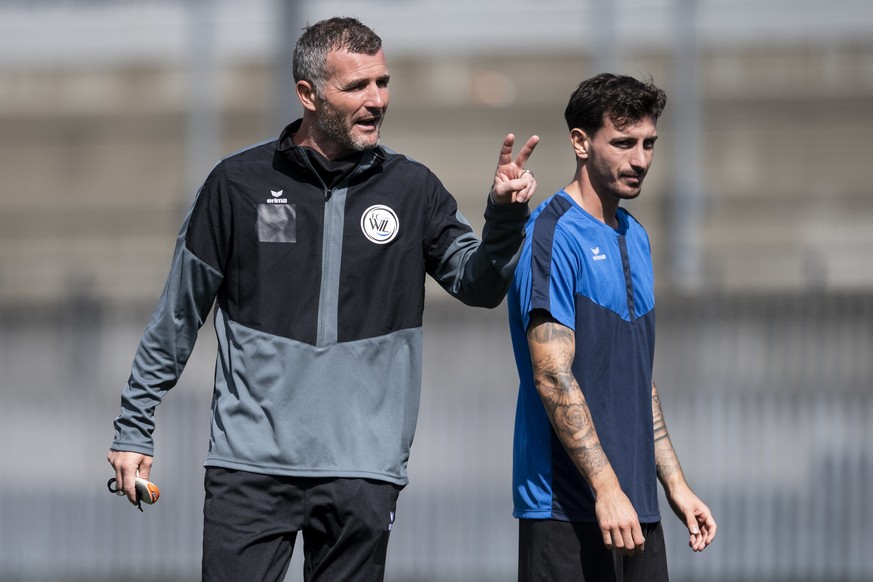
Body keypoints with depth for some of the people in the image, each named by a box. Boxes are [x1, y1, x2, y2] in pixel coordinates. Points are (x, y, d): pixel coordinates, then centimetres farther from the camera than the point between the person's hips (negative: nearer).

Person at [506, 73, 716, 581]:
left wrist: (676, 484, 18)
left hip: (636, 508, 8)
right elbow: (552, 376, -18)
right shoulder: (553, 237, -11)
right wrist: (607, 487, -21)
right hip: (566, 510, -8)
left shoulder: (634, 238, 17)